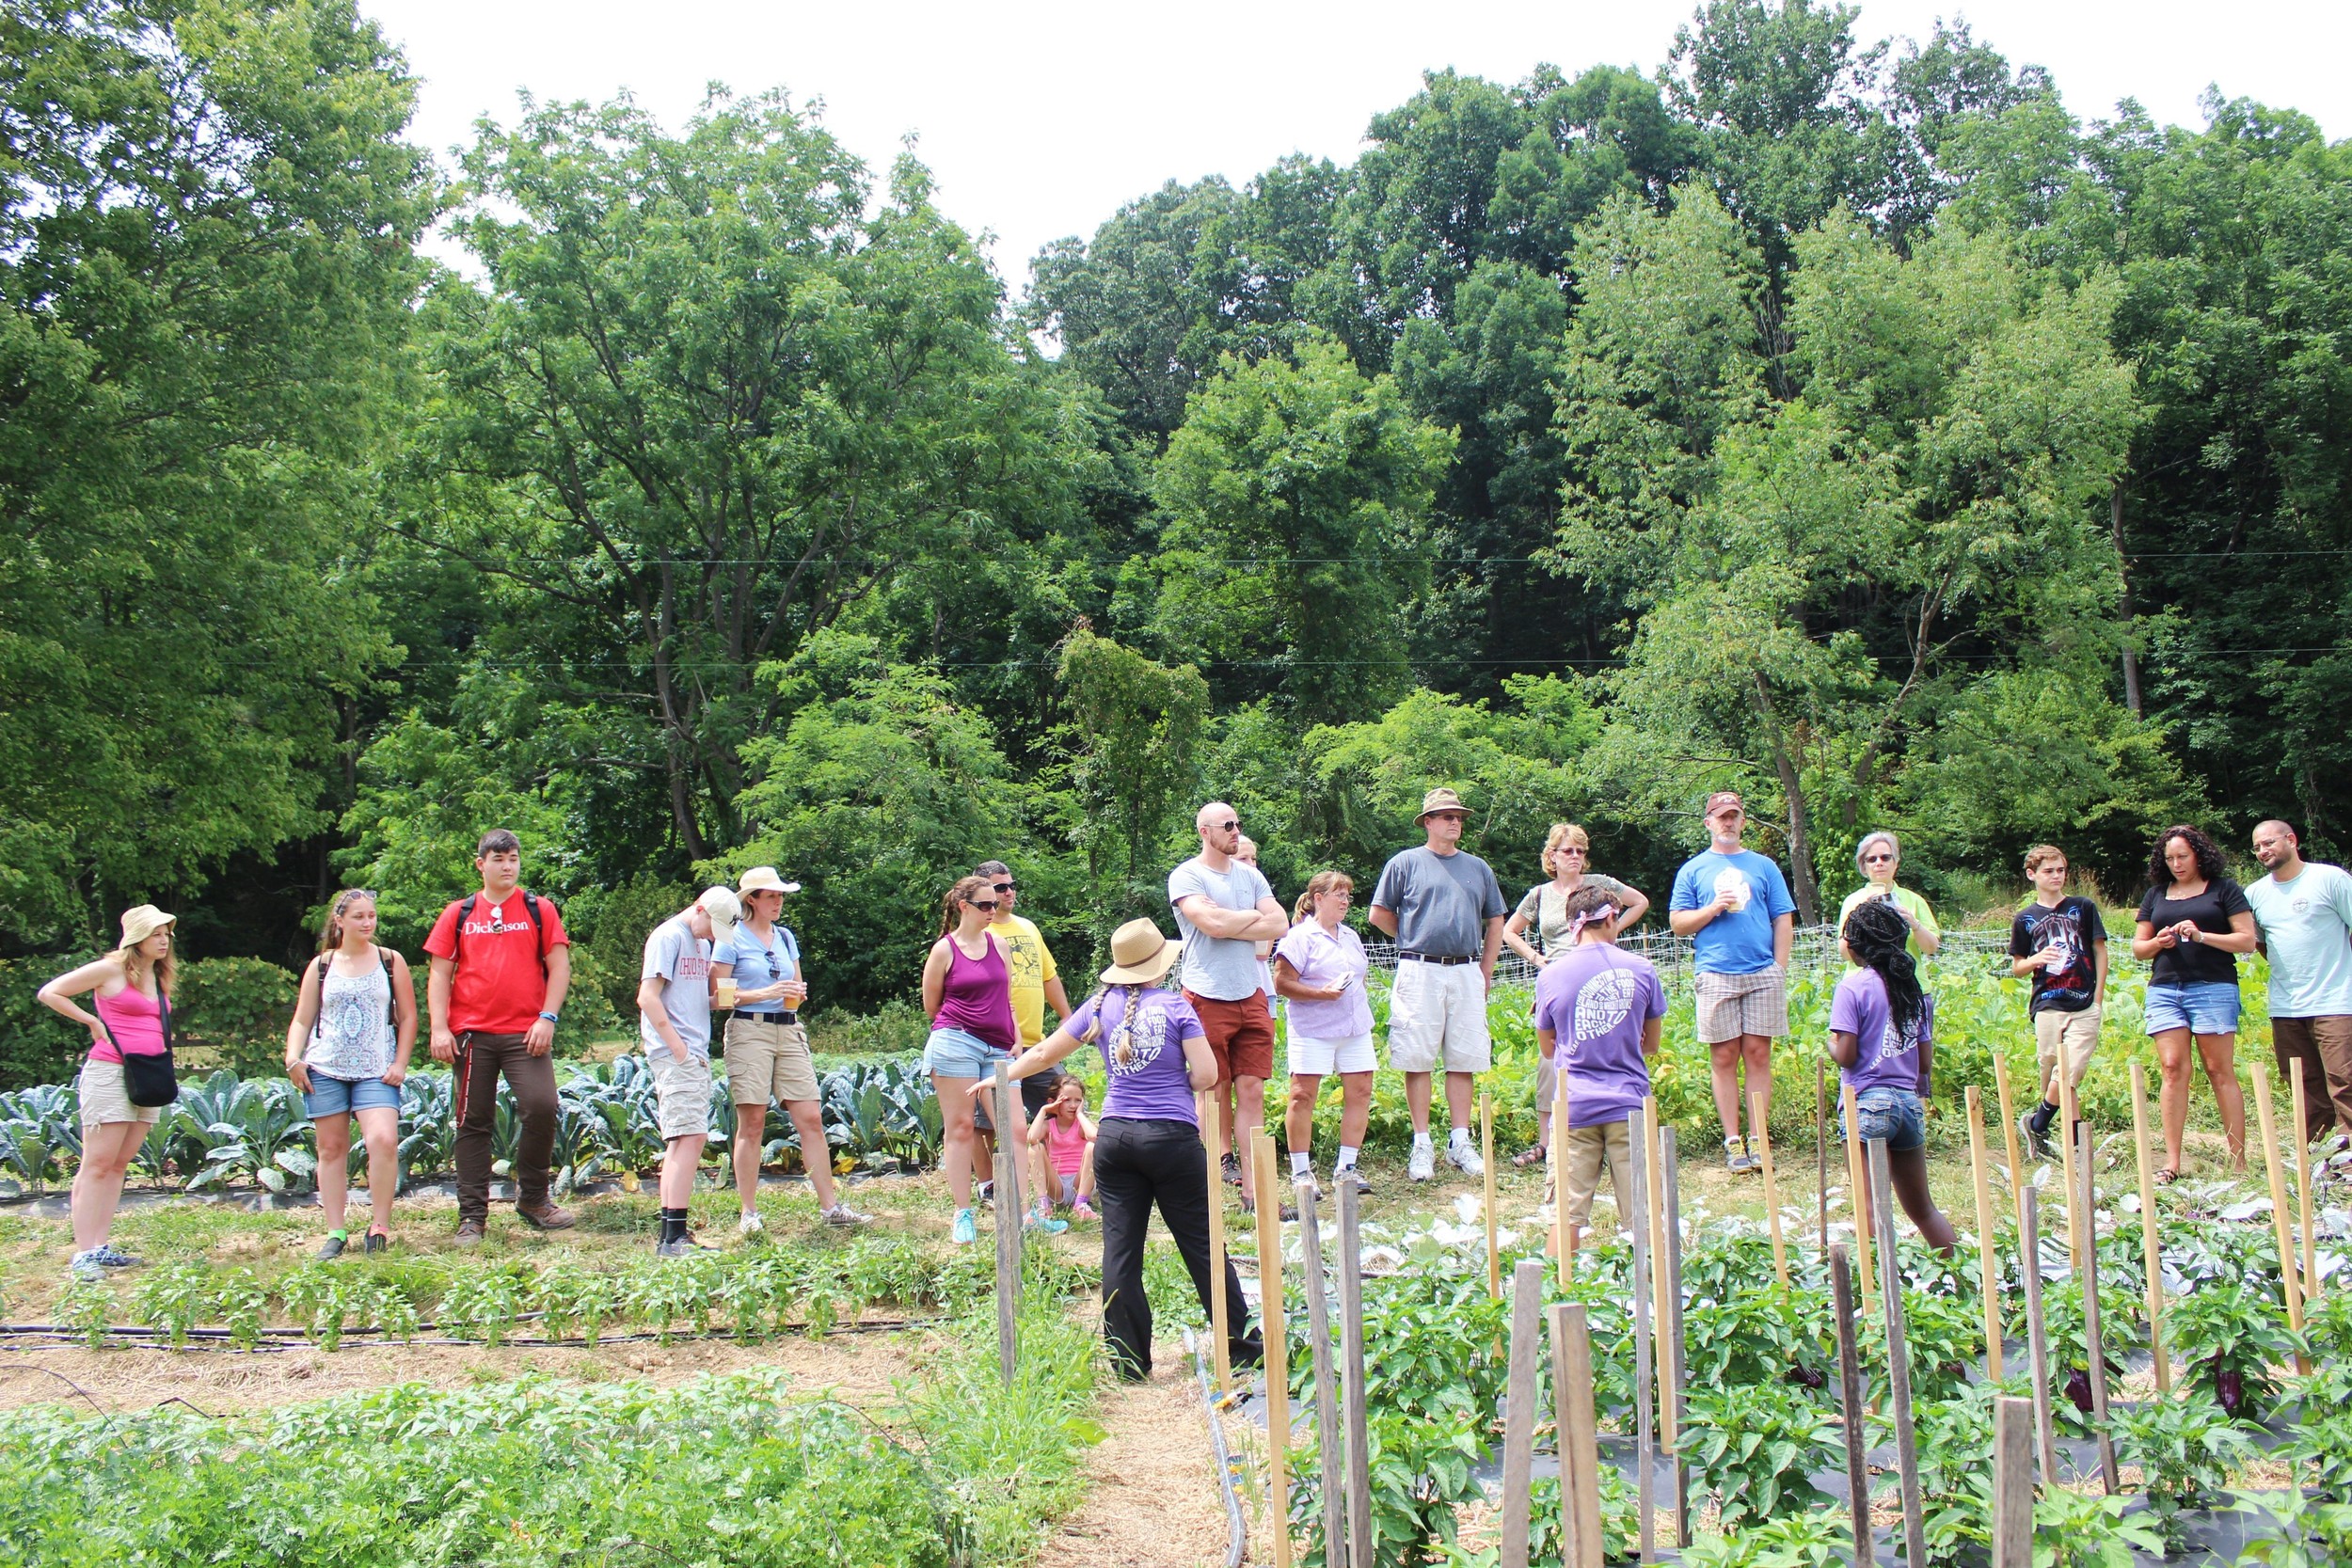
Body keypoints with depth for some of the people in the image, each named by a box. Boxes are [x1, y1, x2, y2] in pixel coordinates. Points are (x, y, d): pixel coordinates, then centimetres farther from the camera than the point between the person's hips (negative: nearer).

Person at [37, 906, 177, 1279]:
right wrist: (93, 1022, -7)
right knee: (97, 1164, -7)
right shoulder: (111, 969, -4)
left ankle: (102, 1248, 12)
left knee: (119, 1165, 8)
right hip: (110, 1075, -7)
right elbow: (49, 993, -4)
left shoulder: (159, 977, 16)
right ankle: (83, 1254, -7)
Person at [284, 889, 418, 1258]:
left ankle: (380, 1226, -8)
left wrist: (400, 1063, -2)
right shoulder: (321, 966, 11)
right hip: (325, 1069, 2)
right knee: (331, 1149, 4)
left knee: (384, 1141, -19)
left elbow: (408, 1018, 8)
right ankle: (335, 1233, 11)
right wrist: (293, 1057, -5)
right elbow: (301, 1021, 12)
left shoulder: (390, 961, 8)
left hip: (376, 1072, -2)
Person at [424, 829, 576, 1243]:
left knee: (541, 1106, -16)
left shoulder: (540, 910, 7)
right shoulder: (459, 914, 10)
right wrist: (439, 1028, -3)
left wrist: (547, 1018, -8)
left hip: (525, 1033, -1)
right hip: (472, 1034, 1)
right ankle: (472, 1216, 11)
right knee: (474, 1123, 4)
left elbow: (559, 966, 3)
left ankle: (532, 1197, 4)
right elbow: (439, 975, 8)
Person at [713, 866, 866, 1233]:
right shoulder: (732, 938, 0)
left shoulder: (785, 936, 17)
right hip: (749, 1030, -5)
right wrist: (765, 993, -15)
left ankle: (830, 1205, 2)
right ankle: (749, 1213, 7)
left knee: (811, 1119, -1)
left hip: (789, 1030, 5)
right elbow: (718, 995, -5)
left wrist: (798, 993, 0)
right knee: (751, 1123, -2)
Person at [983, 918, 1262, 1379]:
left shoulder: (1100, 1006, 7)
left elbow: (1045, 1052, 16)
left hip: (1113, 1136, 3)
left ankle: (1129, 1360, 10)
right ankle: (1243, 1347, 13)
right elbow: (1206, 1076, -7)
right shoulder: (1175, 1007, -2)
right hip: (1172, 1137, -3)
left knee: (1120, 1250, 7)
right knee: (1202, 1246, 5)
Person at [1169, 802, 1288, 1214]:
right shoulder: (1186, 876, -2)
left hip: (1251, 995, 5)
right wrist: (1255, 916, 0)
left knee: (1252, 1091, 2)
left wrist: (1229, 925, -7)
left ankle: (1252, 1188, 4)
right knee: (1214, 1092, 0)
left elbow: (1279, 926, 3)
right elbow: (1213, 923, -17)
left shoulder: (1250, 875, 14)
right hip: (1207, 997, -5)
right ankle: (1223, 1161, 14)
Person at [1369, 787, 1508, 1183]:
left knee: (1464, 1060, 4)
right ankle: (1422, 1146, 2)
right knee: (1417, 1060, -3)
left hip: (1466, 974, 4)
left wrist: (1486, 972, 13)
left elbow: (1495, 922, 20)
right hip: (1419, 973, -4)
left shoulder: (1478, 868, 15)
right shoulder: (1405, 863, 3)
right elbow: (1380, 914, 6)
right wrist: (1415, 940, 8)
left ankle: (1460, 1143, 11)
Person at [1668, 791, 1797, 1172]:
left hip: (1763, 973, 1)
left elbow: (1783, 922, 11)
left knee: (1758, 1054, 0)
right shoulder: (1693, 869, 11)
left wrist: (1779, 971, 1)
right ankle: (1732, 1141, 4)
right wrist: (1714, 908, -8)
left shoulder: (1764, 866, 13)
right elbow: (1677, 923, 8)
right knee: (1724, 1058, -1)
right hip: (1716, 975, -1)